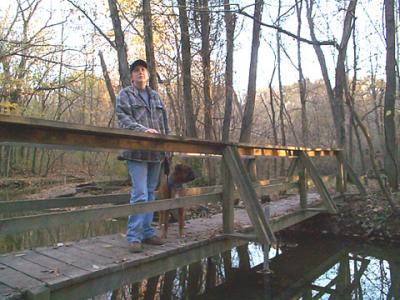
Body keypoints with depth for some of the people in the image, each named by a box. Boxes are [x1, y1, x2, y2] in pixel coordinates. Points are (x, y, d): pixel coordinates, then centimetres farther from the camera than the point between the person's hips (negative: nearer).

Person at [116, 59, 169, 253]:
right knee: (140, 195, -12)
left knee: (150, 193, 10)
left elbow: (164, 121, 21)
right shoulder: (125, 94, 7)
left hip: (156, 152, 6)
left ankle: (147, 232, 20)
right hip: (137, 151, -5)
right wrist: (144, 130, -21)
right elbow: (123, 118, -7)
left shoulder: (155, 96, 22)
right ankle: (134, 237, -3)